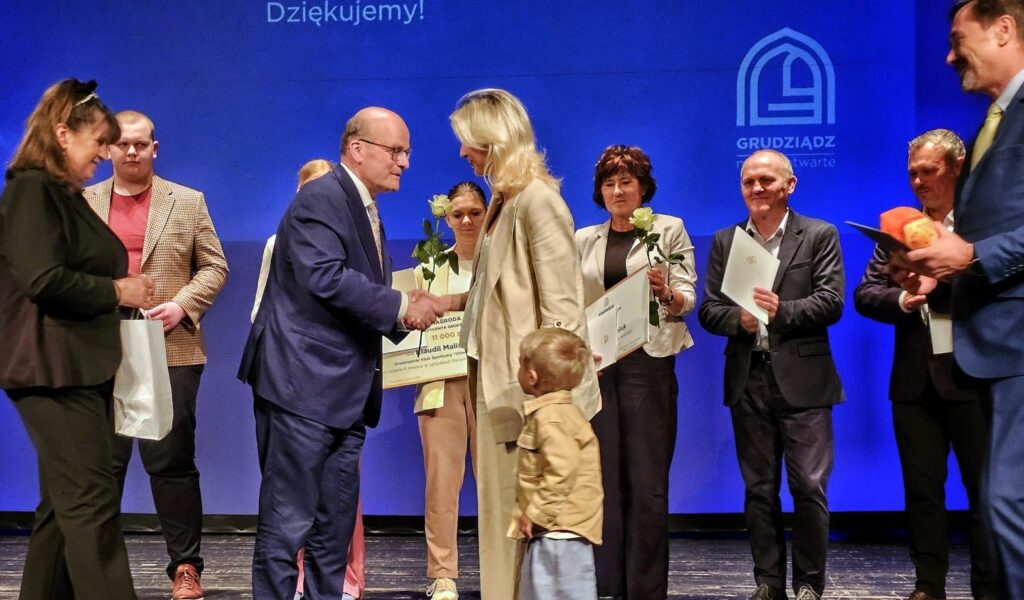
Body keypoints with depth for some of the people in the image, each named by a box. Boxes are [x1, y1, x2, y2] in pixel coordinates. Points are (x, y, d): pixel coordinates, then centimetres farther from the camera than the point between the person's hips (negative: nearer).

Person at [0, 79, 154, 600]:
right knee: (93, 501, -10)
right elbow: (43, 279, -22)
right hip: (53, 369, -10)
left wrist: (123, 290, 10)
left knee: (67, 504, 13)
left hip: (80, 367, 10)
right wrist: (117, 291, -12)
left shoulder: (66, 195, 18)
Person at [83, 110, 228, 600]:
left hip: (171, 352, -1)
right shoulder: (84, 203, 11)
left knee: (172, 463, 2)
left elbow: (215, 266, 6)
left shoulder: (188, 202, 8)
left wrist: (182, 305, -8)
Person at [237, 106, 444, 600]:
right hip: (302, 383, -9)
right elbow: (326, 278, -25)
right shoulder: (321, 198, -10)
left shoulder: (365, 210, 18)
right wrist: (401, 306, -19)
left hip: (345, 392, 10)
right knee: (288, 521, -4)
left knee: (335, 526, 13)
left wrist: (406, 312, 2)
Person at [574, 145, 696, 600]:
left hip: (647, 362, -3)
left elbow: (686, 298, -2)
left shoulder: (669, 230, 5)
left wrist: (666, 293, -23)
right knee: (601, 476, 5)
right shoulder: (583, 240, 15)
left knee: (646, 480, -4)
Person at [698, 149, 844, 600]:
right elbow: (709, 310, 6)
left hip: (802, 378, -3)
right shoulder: (725, 241, 11)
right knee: (759, 488, 9)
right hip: (748, 380, 3)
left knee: (809, 486, -1)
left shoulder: (819, 236, 3)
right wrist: (739, 318, -15)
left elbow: (831, 303, -6)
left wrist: (783, 310, -22)